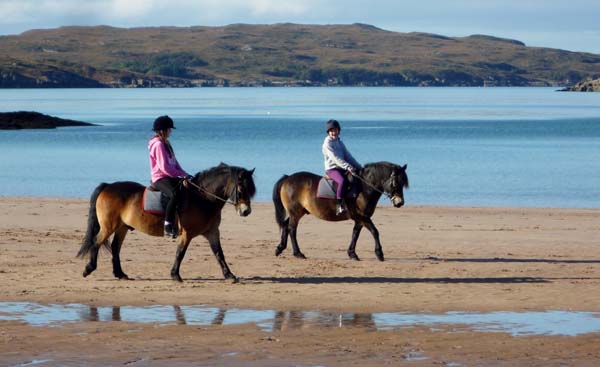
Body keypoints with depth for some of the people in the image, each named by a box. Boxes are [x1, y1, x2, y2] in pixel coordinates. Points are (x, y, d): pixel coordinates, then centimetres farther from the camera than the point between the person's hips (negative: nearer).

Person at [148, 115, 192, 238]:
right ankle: (168, 226, -38)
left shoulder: (165, 143, 17)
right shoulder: (158, 145, -13)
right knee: (175, 194, -36)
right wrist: (181, 174, -17)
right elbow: (164, 167, -20)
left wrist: (185, 174, 4)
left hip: (170, 177, 10)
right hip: (160, 178, -10)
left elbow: (174, 163, 19)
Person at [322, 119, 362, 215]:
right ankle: (339, 206, -39)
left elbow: (347, 155, 16)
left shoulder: (339, 141, 16)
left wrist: (358, 166, 6)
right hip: (332, 169, -8)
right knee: (342, 181, -34)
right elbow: (335, 158, -19)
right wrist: (347, 167, -28)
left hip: (342, 168, 8)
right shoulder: (327, 143, -8)